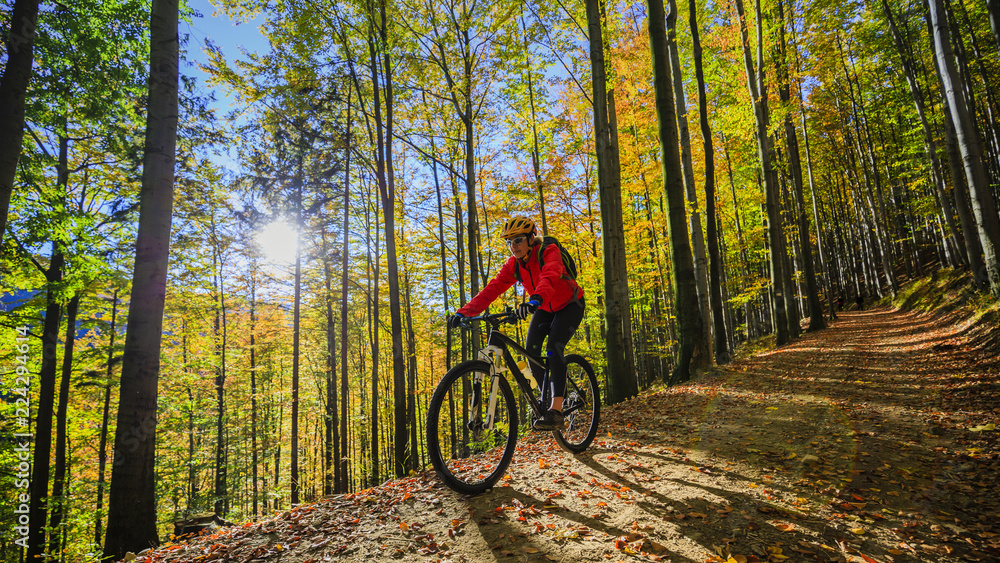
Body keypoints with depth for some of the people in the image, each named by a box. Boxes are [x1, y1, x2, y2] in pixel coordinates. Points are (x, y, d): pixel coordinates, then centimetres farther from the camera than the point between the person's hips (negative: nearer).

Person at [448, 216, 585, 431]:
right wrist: (463, 312, -33)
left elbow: (550, 277, -48)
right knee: (531, 349, -14)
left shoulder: (549, 251, -27)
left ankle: (556, 412, -28)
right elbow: (492, 289, -21)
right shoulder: (513, 264, -11)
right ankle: (548, 395, 8)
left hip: (569, 305, -5)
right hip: (544, 309, 6)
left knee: (553, 348, -25)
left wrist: (535, 300, -68)